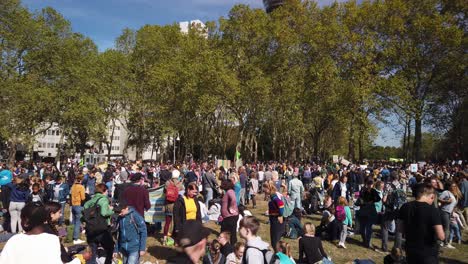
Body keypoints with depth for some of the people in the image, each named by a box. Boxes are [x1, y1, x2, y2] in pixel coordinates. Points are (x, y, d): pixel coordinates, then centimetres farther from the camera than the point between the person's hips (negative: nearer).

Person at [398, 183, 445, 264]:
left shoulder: (405, 207, -4)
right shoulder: (432, 210, -19)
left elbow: (400, 229, 4)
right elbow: (441, 236, -23)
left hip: (410, 251, 4)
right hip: (428, 253, -4)